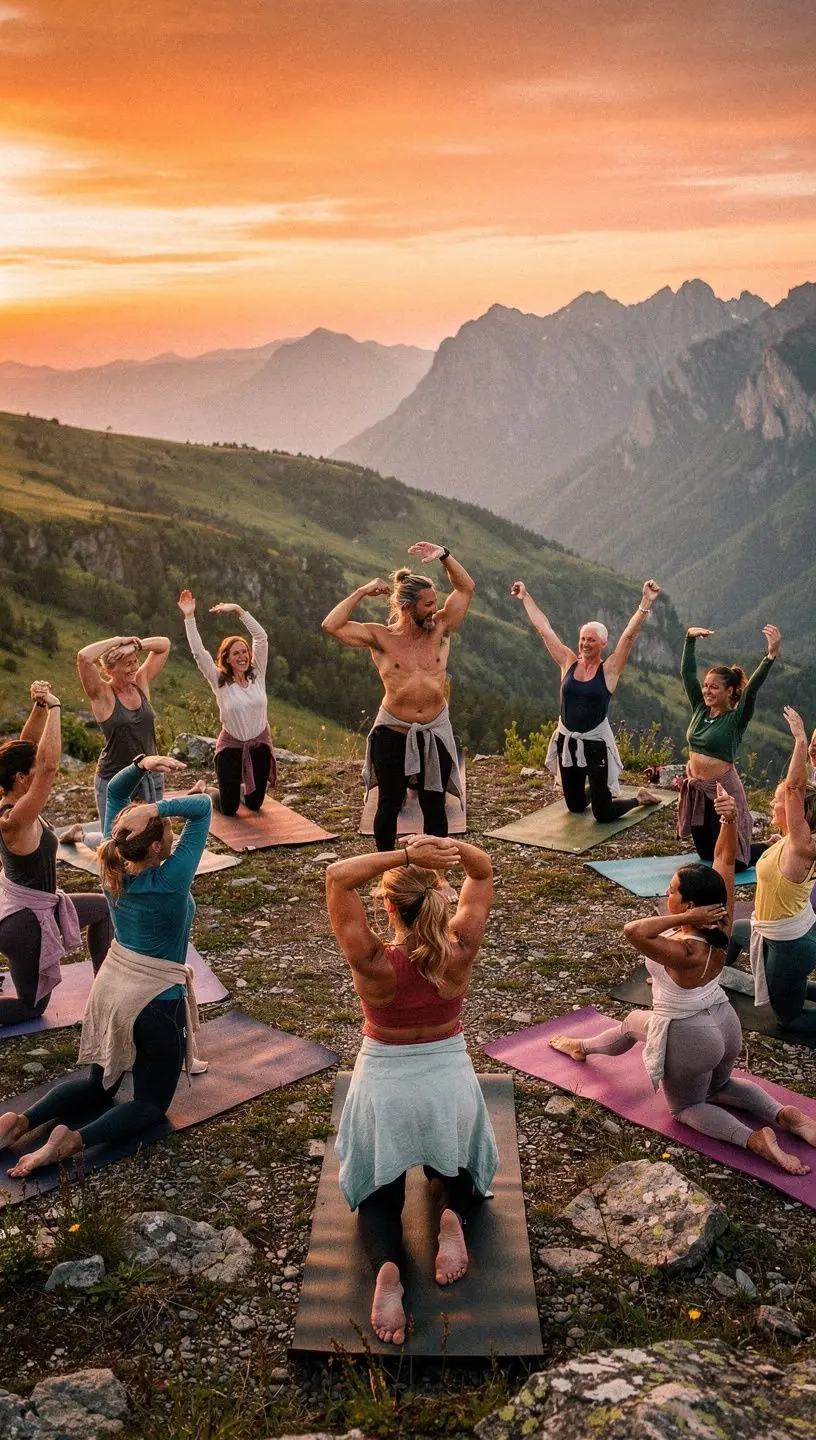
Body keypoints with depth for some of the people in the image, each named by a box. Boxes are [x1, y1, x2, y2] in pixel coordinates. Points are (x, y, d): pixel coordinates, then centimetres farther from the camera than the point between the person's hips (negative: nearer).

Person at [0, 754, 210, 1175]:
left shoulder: (114, 866, -8)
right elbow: (203, 805, -22)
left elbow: (114, 792, 0)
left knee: (99, 1082, 24)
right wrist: (158, 806, -30)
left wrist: (140, 765, -17)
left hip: (110, 987, 6)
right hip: (155, 999, -6)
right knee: (152, 1102, 8)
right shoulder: (171, 879, -24)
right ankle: (75, 1140, -20)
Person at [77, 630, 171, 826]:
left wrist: (137, 645, -10)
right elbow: (84, 657, -28)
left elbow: (164, 644, 7)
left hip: (151, 778, 5)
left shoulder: (142, 683, 3)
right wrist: (118, 641, -19)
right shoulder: (102, 694, -11)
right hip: (114, 781, -5)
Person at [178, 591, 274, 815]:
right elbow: (198, 652, -19)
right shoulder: (219, 682, -10)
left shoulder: (258, 674, -4)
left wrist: (238, 610, -17)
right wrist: (189, 617, -23)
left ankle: (242, 789, 47)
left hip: (260, 745, 3)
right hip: (231, 747, -3)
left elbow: (261, 637, -12)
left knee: (255, 804, 13)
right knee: (229, 809, 2)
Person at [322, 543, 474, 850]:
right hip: (393, 733, -2)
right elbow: (332, 625, -14)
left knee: (434, 805, 11)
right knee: (389, 804, 10)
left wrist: (444, 555, -9)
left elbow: (466, 588, 3)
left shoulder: (440, 629, 1)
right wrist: (362, 592, -11)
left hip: (435, 732, 2)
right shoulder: (380, 637, -6)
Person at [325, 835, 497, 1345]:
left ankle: (387, 1269, -12)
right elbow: (484, 871, -10)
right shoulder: (460, 952, -20)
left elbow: (337, 875, -24)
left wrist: (405, 854, -34)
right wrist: (442, 846, -30)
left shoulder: (375, 964, -26)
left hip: (385, 1090, -2)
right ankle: (453, 1214, -5)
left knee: (378, 1196, 20)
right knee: (457, 1173, 31)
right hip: (450, 1083, 2)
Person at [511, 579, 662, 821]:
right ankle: (594, 789, 52)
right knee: (575, 806, 18)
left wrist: (646, 602, -27)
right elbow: (544, 629, 3)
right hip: (567, 741, 4)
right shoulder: (568, 663, 1)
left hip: (596, 744, -4)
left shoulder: (609, 670, -7)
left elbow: (629, 635, -17)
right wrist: (525, 597, 5)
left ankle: (640, 797, 30)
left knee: (603, 813, 0)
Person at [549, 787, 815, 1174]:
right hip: (725, 1026, 6)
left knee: (687, 1107, 22)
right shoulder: (720, 926, -15)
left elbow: (633, 931, -53)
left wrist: (684, 919, -44)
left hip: (689, 1039, -6)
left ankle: (754, 1139, -1)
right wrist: (730, 819, -27)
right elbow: (724, 860, -12)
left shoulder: (684, 953, -35)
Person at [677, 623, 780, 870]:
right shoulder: (700, 709, 4)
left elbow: (752, 688, -26)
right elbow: (687, 672, 4)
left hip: (723, 791, -6)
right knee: (706, 853, 18)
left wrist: (772, 654, -38)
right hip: (696, 790, 7)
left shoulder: (736, 719, -11)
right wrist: (690, 638, -3)